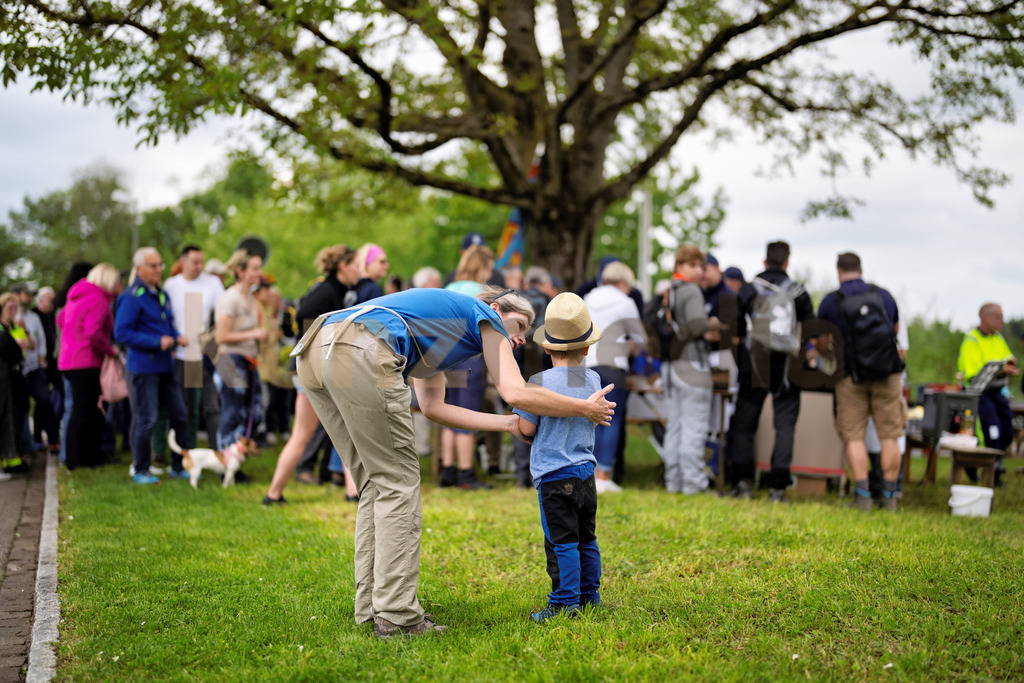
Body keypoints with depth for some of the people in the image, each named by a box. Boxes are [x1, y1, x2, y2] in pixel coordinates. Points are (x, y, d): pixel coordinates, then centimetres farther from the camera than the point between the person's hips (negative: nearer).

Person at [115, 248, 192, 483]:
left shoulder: (161, 294, 13)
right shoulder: (132, 297, -13)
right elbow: (121, 333, -18)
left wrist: (177, 337, 2)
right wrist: (157, 342, -21)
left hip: (165, 366, 8)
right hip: (143, 368, -8)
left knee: (179, 415, 10)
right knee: (146, 419, -3)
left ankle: (178, 466, 22)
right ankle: (140, 470, 10)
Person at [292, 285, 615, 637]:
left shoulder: (437, 330, 38)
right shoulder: (484, 316, 17)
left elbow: (433, 406, 31)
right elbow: (516, 393, 7)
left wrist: (510, 424, 34)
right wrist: (585, 409, 19)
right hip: (359, 354, -9)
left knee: (377, 484, 15)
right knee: (398, 483, 0)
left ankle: (372, 607, 16)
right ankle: (396, 615, -1)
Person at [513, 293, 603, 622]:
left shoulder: (541, 382, -13)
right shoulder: (594, 381, 3)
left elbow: (526, 427, -11)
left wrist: (522, 407, 8)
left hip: (554, 476, -6)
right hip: (586, 472, 6)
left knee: (561, 542, -2)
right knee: (586, 538, 17)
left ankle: (566, 602, 0)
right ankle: (590, 596, 26)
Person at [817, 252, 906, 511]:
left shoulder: (830, 302, -4)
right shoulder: (884, 296, 4)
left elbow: (822, 342, 5)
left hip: (851, 376, -2)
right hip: (887, 374, 2)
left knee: (853, 436, 3)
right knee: (889, 436, 8)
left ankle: (863, 494, -5)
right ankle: (889, 495, 11)